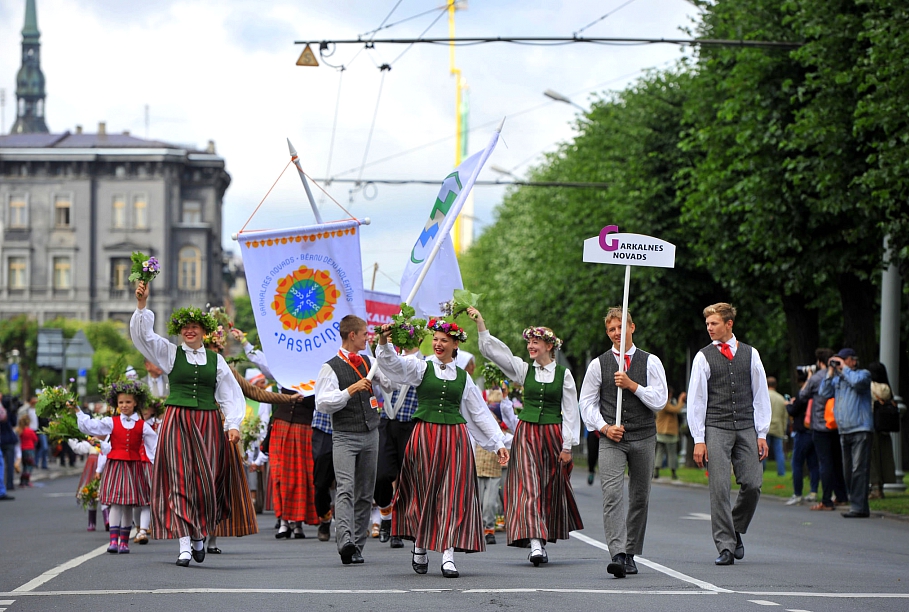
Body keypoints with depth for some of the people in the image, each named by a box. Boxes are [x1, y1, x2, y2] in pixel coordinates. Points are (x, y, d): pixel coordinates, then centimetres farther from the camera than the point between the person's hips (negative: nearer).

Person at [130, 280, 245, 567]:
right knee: (180, 481, -7)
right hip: (177, 422, -1)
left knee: (206, 481, -2)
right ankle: (184, 544, -9)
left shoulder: (215, 359, 11)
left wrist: (233, 424, 1)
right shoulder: (170, 353, 8)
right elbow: (143, 334, -3)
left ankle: (200, 535, 19)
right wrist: (142, 304, -16)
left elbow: (230, 393, 12)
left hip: (208, 424, 1)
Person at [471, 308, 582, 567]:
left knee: (550, 490, 5)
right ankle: (534, 543, -22)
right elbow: (491, 349, 3)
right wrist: (480, 322, -6)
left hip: (552, 434, 0)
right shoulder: (524, 369, 6)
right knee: (529, 486, -13)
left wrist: (567, 446, -2)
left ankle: (542, 543, 17)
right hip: (526, 433, 0)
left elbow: (570, 411, 2)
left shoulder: (563, 374, 2)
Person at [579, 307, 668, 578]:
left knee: (640, 498, 6)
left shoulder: (650, 362, 4)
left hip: (643, 438, 1)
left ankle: (631, 554, 18)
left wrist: (632, 384, -13)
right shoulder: (598, 364, 6)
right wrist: (605, 427, -6)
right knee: (612, 495, -16)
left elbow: (659, 401, -3)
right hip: (611, 440, -1)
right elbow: (587, 403, 8)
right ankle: (617, 555, -24)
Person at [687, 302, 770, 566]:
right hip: (716, 429, -2)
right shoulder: (703, 357, 4)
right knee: (719, 488, -7)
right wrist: (698, 440, -4)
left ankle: (736, 530, 20)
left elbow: (761, 394, 12)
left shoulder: (750, 354, 10)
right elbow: (696, 399, 2)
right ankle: (725, 546, -4)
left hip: (746, 428, 2)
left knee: (752, 485, -5)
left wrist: (761, 434, 5)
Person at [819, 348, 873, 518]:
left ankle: (859, 507, -14)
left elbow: (857, 382, -20)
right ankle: (856, 505, 13)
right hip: (844, 432, 7)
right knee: (847, 472, 7)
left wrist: (844, 368, -8)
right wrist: (830, 372, 7)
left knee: (859, 470, -12)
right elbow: (823, 394, 9)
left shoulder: (863, 374, 1)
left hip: (861, 429, -7)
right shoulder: (837, 379, 18)